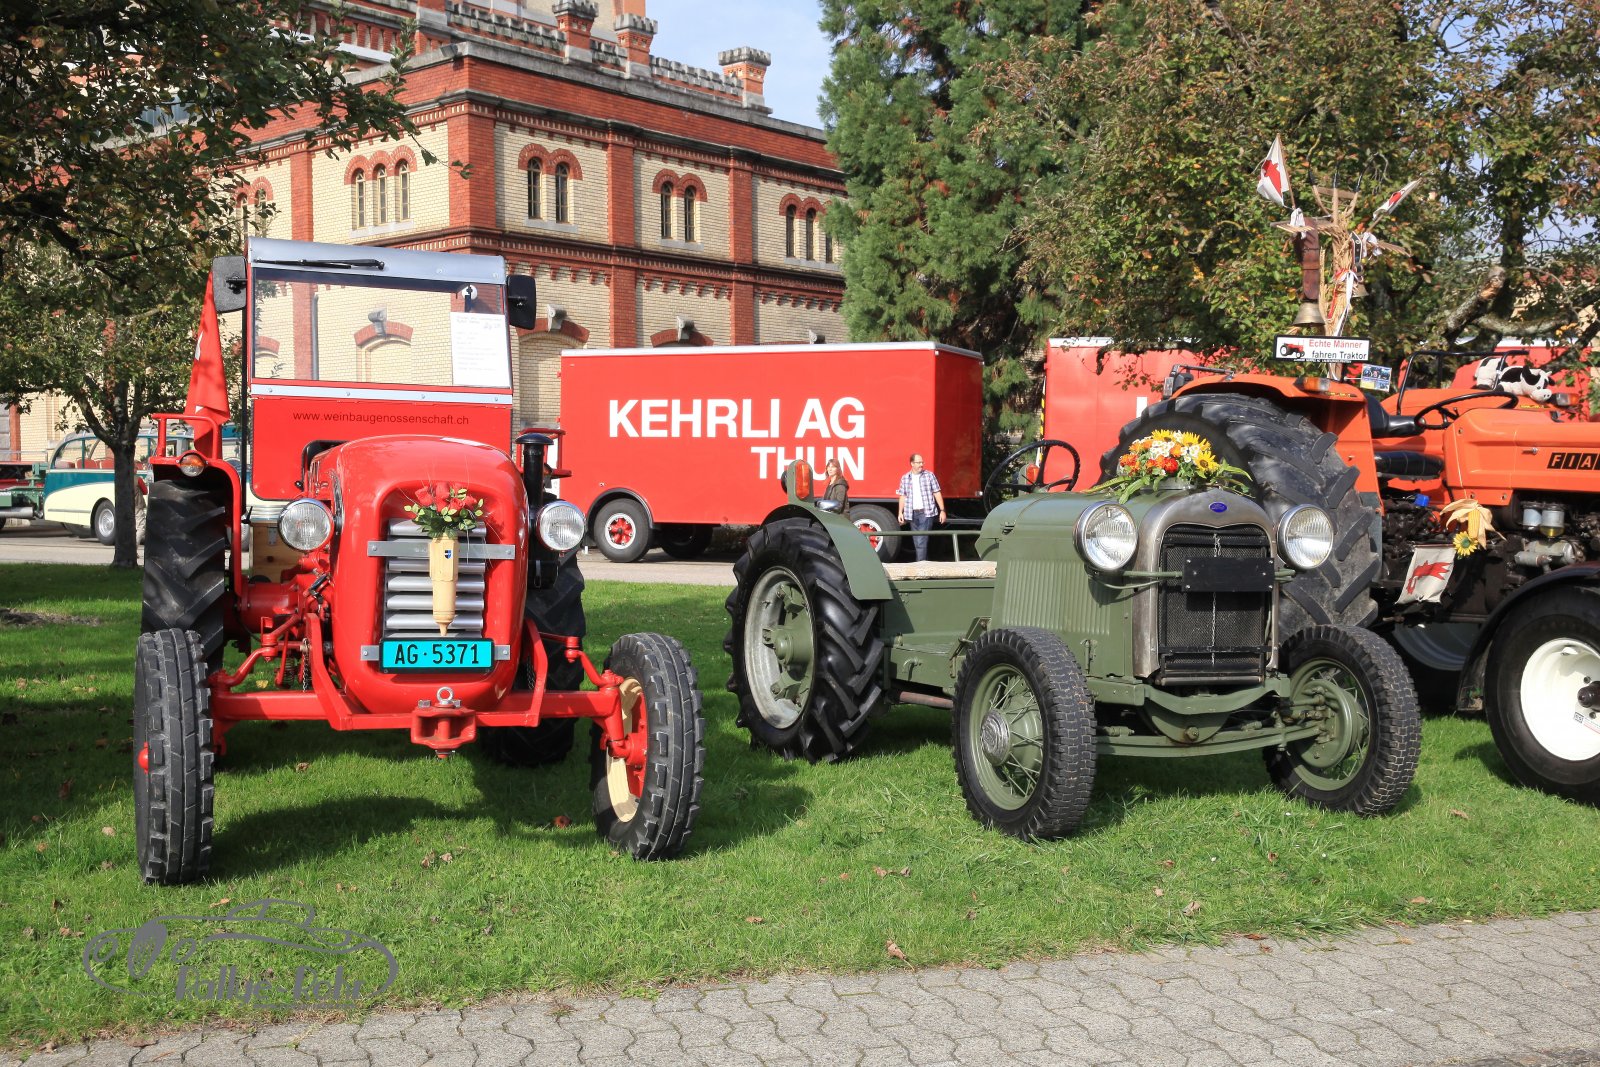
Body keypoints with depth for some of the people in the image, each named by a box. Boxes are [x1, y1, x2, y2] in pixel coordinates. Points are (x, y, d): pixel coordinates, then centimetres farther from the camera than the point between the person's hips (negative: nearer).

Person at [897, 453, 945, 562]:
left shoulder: (929, 475, 1)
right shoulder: (905, 478, 8)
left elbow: (937, 493, 2)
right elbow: (903, 496, 12)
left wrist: (942, 511, -1)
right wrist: (900, 512, 6)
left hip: (926, 512, -3)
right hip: (912, 514, 3)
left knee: (922, 541, -12)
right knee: (917, 541, 9)